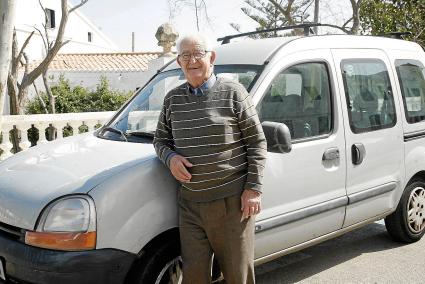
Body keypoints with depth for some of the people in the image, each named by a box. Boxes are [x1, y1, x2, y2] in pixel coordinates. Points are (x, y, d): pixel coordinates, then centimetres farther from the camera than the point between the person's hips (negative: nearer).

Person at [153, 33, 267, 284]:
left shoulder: (232, 92, -4)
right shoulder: (173, 99, 10)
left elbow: (257, 143, -3)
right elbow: (160, 140, 19)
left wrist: (254, 189, -10)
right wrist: (170, 157, -4)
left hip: (232, 201, -4)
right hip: (190, 202, 4)